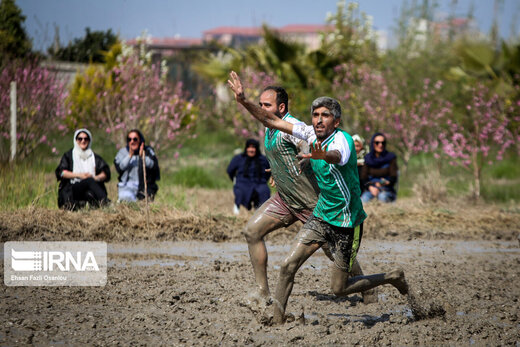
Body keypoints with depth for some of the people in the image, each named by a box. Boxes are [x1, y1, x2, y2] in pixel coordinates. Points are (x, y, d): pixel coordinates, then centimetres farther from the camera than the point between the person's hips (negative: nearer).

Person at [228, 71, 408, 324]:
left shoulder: (342, 140, -23)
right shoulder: (312, 134, -2)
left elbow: (337, 156, -48)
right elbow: (273, 121, 4)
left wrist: (323, 155, -71)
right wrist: (243, 101, -6)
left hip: (346, 220, -6)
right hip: (321, 215, 7)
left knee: (340, 289, 1)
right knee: (288, 266, -6)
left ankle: (393, 278, 23)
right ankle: (277, 322, 5)